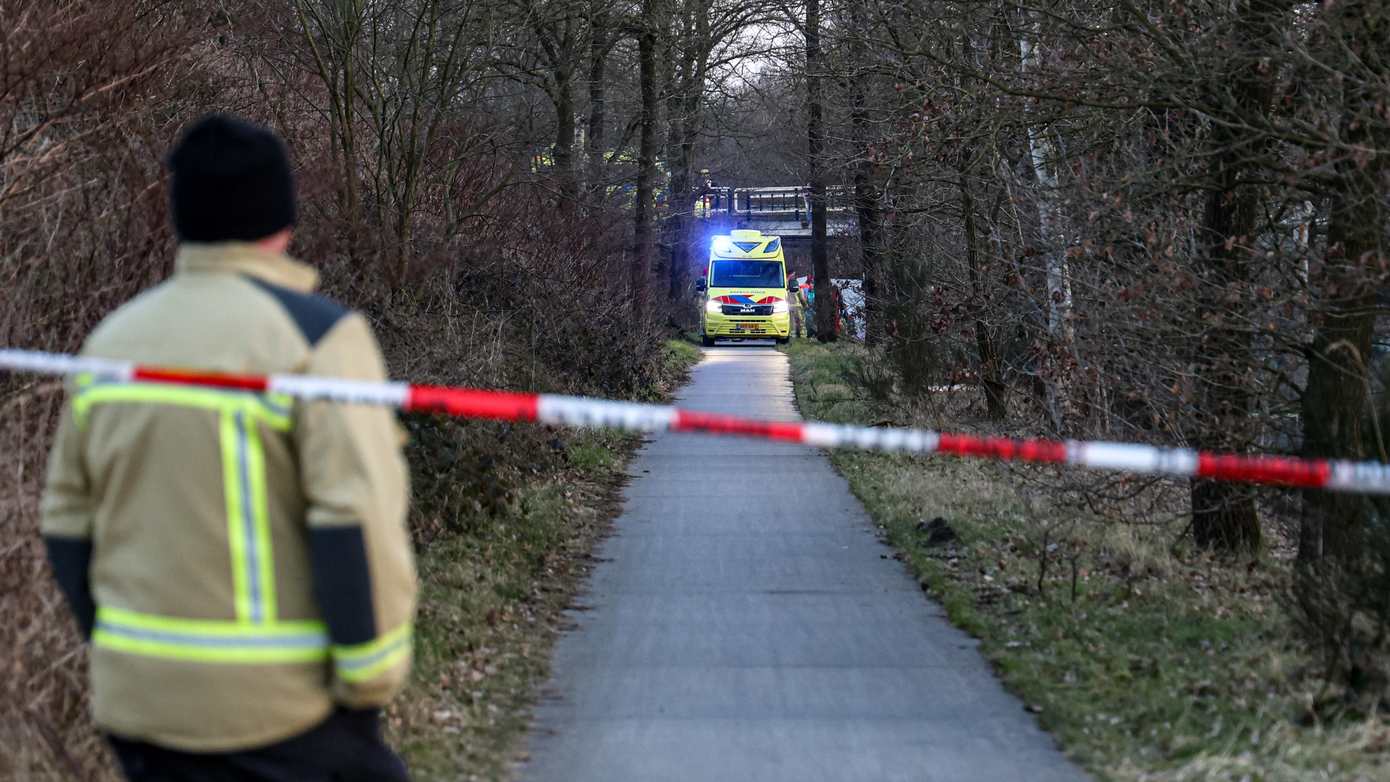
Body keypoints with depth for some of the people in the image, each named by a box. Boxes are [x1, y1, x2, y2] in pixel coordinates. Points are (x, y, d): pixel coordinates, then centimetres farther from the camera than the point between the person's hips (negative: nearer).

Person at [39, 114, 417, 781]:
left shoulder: (112, 339, 6)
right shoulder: (317, 336, -12)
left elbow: (68, 522, 12)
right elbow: (359, 526, -19)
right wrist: (372, 680, -10)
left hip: (139, 701, 6)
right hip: (280, 703, -6)